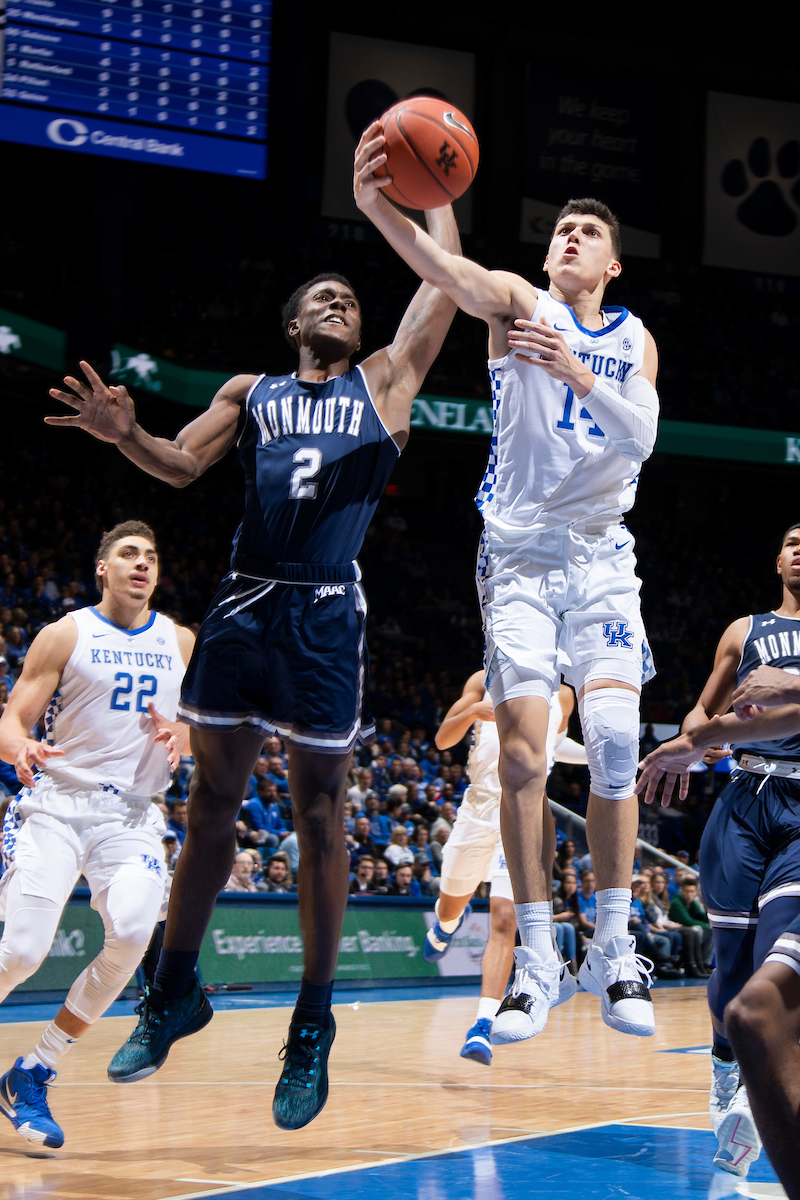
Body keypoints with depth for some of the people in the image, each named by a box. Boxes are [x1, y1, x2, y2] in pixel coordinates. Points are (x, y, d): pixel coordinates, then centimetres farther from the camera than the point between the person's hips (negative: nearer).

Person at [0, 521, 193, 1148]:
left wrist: (181, 734, -7)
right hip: (57, 802, -3)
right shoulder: (66, 635, 0)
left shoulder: (180, 643, 11)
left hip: (131, 813, 3)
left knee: (133, 933, -23)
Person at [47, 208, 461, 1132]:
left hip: (325, 617, -2)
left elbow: (444, 282, 11)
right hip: (242, 605, 2)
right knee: (211, 804, 8)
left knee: (318, 818, 0)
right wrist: (123, 434, -14)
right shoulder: (249, 392, 17)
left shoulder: (385, 380, 14)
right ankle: (174, 995, 20)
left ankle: (313, 1026, 8)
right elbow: (181, 465, 5)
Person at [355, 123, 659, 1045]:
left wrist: (580, 377, -22)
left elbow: (641, 436, -4)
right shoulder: (519, 303, 3)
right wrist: (376, 207, -40)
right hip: (519, 554, -2)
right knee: (522, 759, -7)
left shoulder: (635, 339, 13)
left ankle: (614, 949, -1)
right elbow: (449, 272, -20)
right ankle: (537, 958, 1)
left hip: (601, 555, 2)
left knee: (615, 743, -12)